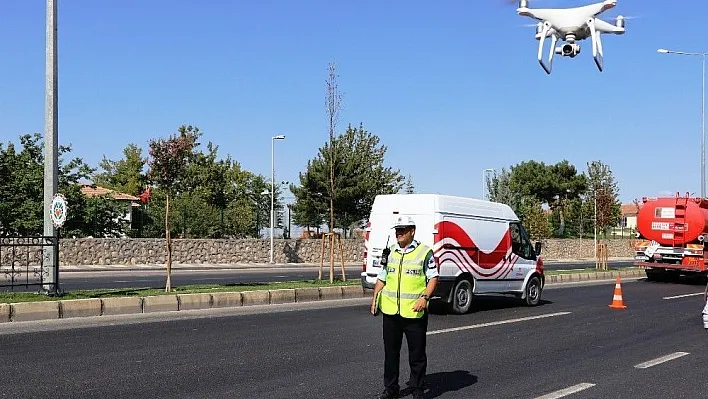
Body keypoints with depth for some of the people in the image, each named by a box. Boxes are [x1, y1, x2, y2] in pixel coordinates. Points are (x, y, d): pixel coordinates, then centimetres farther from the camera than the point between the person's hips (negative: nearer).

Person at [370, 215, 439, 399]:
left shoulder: (424, 252, -4)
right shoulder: (390, 252, 12)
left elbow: (433, 277, -5)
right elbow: (382, 277, 19)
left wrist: (424, 297, -19)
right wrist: (375, 297, 7)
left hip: (414, 312, -5)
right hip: (390, 311, 5)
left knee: (417, 353, 4)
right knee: (390, 351, 13)